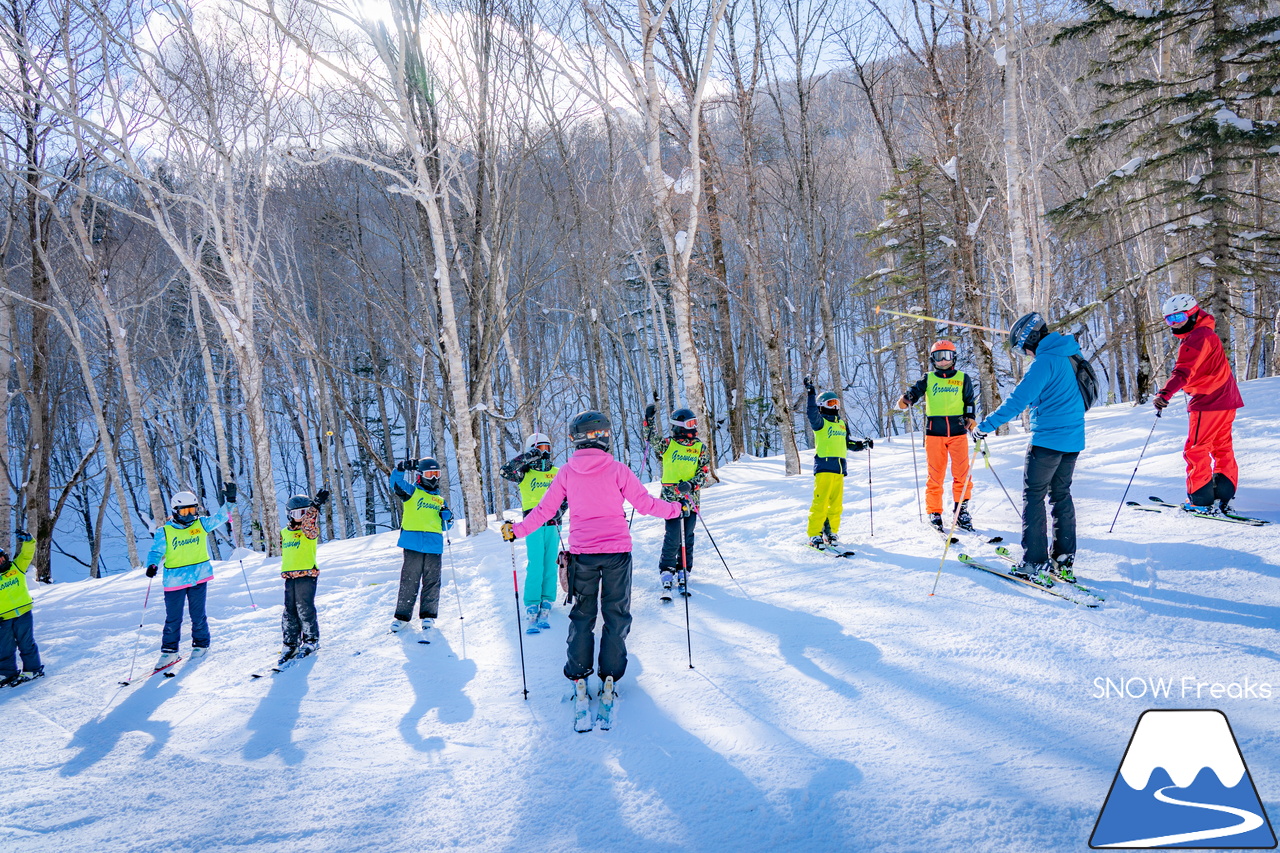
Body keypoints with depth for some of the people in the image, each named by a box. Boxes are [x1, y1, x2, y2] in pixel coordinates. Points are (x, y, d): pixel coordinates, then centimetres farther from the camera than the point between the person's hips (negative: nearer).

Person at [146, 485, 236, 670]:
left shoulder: (201, 524, 3)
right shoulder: (164, 532, -3)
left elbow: (219, 517, 2)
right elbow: (156, 551, -1)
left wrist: (229, 502, -11)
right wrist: (152, 565, -20)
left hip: (199, 577, 1)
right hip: (174, 580, -1)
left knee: (198, 615, 7)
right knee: (173, 618, 3)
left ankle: (201, 645, 24)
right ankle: (169, 651, 15)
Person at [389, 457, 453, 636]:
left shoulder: (441, 500, 21)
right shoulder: (412, 492, 10)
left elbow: (446, 526, 24)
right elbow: (396, 483, -9)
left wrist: (447, 516, 2)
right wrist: (403, 467, -26)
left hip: (434, 545, 3)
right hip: (413, 543, -3)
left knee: (432, 582, 3)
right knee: (409, 580, -1)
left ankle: (428, 615, 13)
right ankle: (402, 615, 8)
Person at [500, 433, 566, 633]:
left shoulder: (557, 473, 14)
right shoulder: (525, 473, 5)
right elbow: (505, 471, -13)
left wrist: (560, 510, -2)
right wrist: (527, 457, -15)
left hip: (553, 524, 3)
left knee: (551, 566, 1)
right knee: (535, 567, -10)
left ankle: (546, 606, 6)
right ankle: (531, 609, -7)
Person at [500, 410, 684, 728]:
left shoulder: (567, 472, 0)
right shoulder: (617, 469, -6)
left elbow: (544, 510, 3)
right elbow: (645, 503, -4)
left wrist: (516, 530, 16)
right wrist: (677, 509, 11)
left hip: (581, 553, 2)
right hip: (617, 551, -1)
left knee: (582, 614, 14)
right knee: (616, 614, 10)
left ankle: (578, 676, 12)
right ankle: (610, 676, 11)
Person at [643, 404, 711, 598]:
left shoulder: (701, 448, 6)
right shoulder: (667, 445, 6)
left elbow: (704, 472, 1)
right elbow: (651, 439, 1)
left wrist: (691, 485, -15)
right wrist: (649, 419, -10)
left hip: (691, 499, 1)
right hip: (670, 498, -1)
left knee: (687, 537, 5)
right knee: (673, 536, -11)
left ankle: (683, 573, 17)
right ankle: (666, 573, -2)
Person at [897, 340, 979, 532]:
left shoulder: (963, 378, 14)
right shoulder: (928, 379, 11)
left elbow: (970, 401, 17)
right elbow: (916, 390, -5)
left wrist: (971, 418, 1)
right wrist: (906, 398, -26)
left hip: (958, 431, 1)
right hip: (934, 432, 0)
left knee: (962, 473, -5)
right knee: (935, 474, 0)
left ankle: (961, 511, 7)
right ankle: (934, 512, 8)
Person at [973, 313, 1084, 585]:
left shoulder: (1045, 361, -16)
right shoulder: (1069, 354, 11)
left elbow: (1019, 399, -23)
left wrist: (987, 425, -20)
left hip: (1047, 439, -9)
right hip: (1073, 440, 9)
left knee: (1033, 497, -2)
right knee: (1061, 495, 16)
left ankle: (1035, 565, -4)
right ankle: (1065, 561, 19)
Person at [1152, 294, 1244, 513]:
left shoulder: (1195, 338, -18)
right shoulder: (1204, 332, 14)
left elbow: (1184, 371, -34)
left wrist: (1166, 392, -46)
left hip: (1208, 402, -11)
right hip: (1227, 399, 11)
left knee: (1195, 450, -4)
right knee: (1222, 448, 15)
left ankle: (1201, 500, -2)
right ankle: (1223, 497, 19)